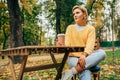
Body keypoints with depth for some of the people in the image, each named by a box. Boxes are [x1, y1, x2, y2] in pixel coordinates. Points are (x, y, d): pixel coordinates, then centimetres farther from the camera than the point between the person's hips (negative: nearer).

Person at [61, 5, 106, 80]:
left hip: (87, 57, 2)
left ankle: (71, 72, -43)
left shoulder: (90, 28, 9)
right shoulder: (70, 27, 14)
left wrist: (84, 55, -31)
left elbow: (90, 44, -9)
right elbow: (67, 44, 1)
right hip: (74, 57, -2)